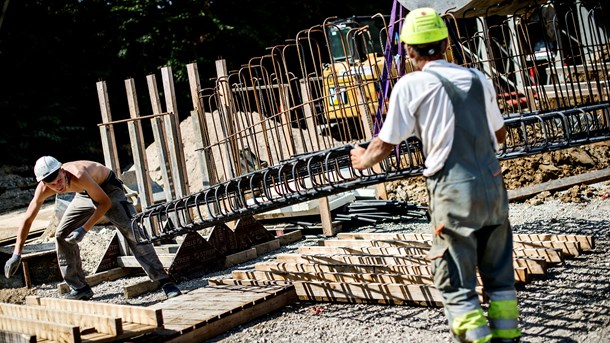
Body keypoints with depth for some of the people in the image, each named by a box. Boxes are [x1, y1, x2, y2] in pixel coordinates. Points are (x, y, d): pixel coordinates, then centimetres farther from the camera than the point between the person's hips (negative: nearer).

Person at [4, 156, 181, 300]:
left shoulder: (79, 175, -41)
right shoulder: (43, 189, -23)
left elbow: (105, 203, -30)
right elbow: (27, 219, -12)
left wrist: (84, 229, -34)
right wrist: (17, 254, -16)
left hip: (109, 189, -6)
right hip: (84, 195, 6)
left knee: (132, 230, -20)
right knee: (62, 235, -3)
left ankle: (164, 281, -18)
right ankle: (80, 288, 8)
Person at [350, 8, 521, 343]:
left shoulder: (411, 84, -4)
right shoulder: (478, 78, 11)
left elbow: (386, 143, 1)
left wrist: (362, 160, 21)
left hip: (453, 190, -5)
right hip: (492, 184, 5)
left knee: (457, 284, 4)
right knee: (499, 274, 17)